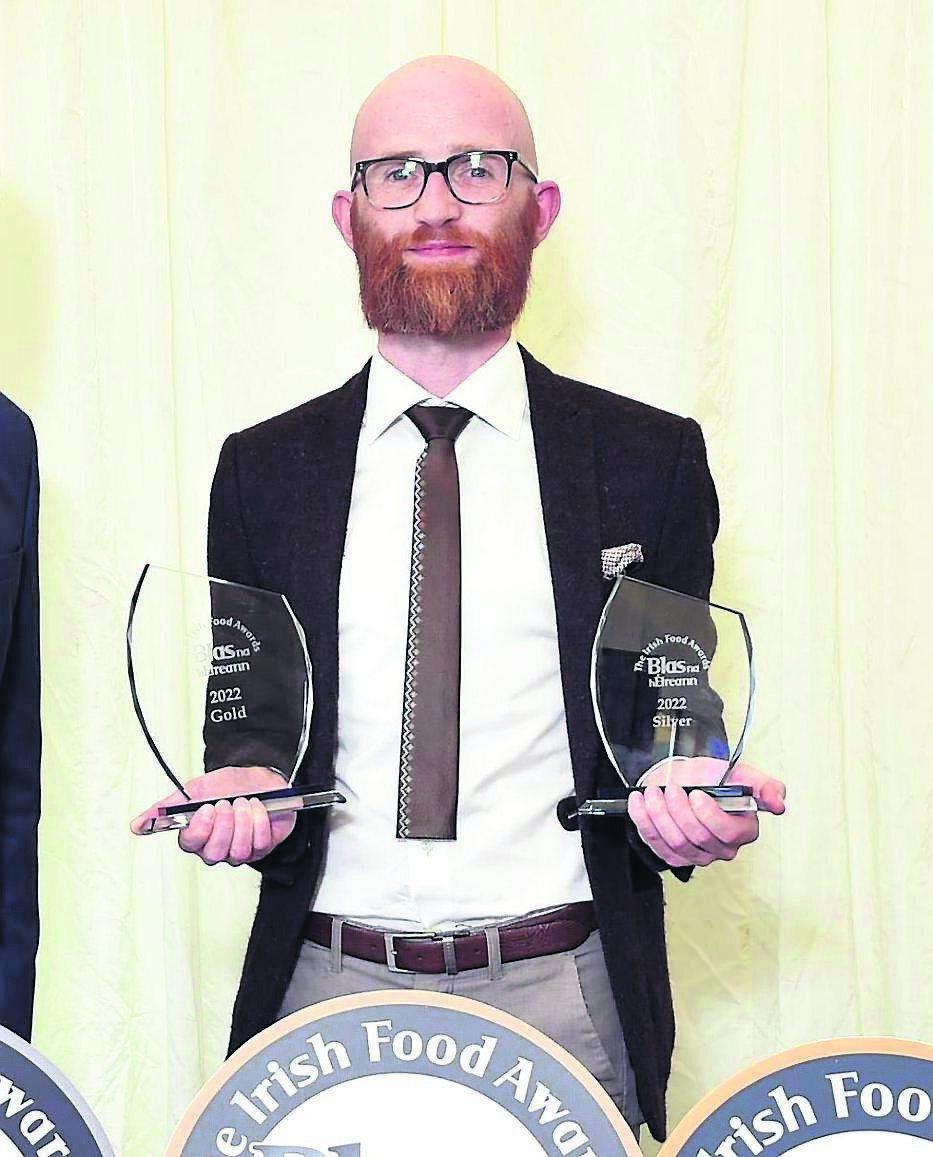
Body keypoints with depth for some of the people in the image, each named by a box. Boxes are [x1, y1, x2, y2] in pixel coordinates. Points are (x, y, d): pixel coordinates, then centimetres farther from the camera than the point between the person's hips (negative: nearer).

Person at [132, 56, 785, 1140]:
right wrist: (240, 795, -12)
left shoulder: (649, 459, 2)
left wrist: (685, 806, -16)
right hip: (328, 989, 1)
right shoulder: (261, 470, 6)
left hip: (566, 1006, -1)